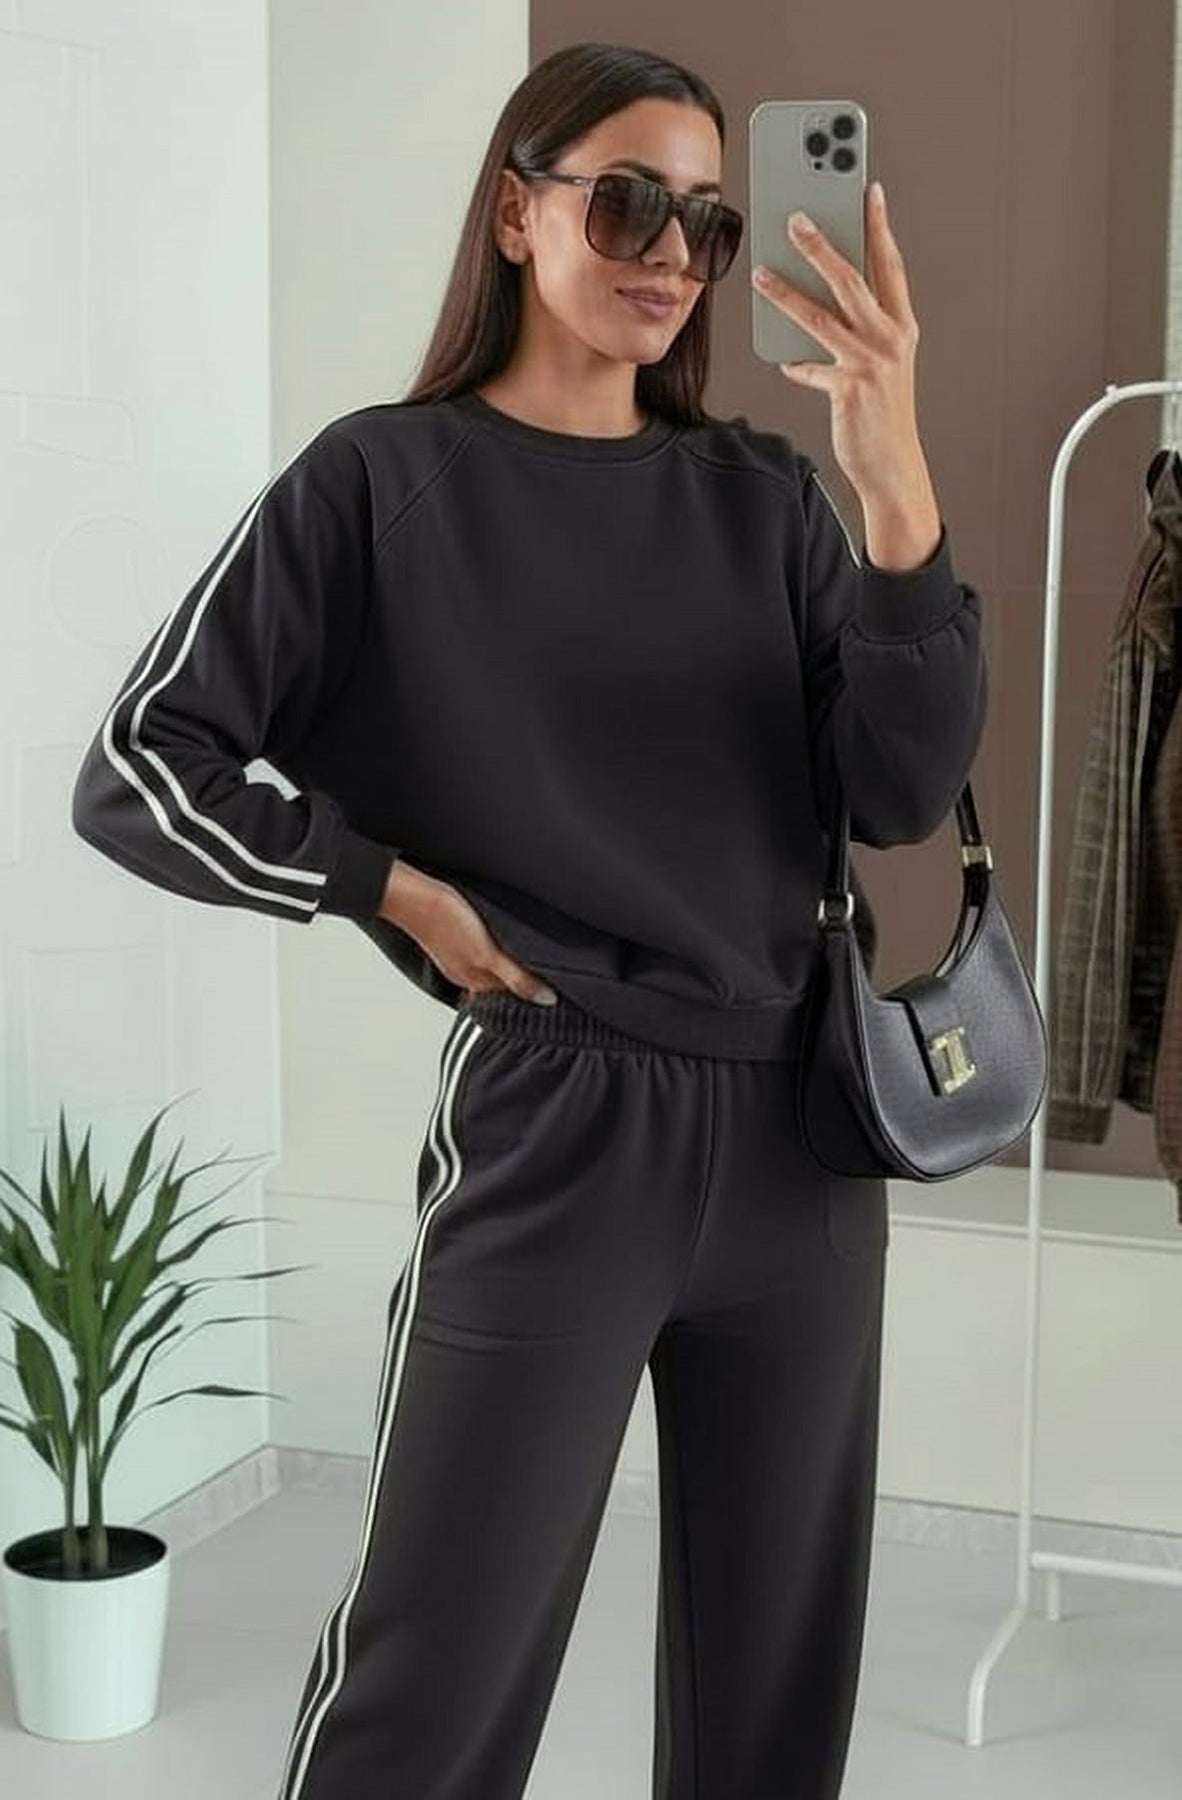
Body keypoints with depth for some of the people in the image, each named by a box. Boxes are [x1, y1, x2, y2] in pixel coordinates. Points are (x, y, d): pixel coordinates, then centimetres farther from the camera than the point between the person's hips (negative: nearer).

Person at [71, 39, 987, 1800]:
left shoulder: (764, 494, 6)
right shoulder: (385, 483, -4)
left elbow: (904, 793, -6)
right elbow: (138, 773, -3)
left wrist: (900, 490, -17)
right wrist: (399, 888, -9)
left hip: (798, 1134, 4)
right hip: (552, 1136, -4)